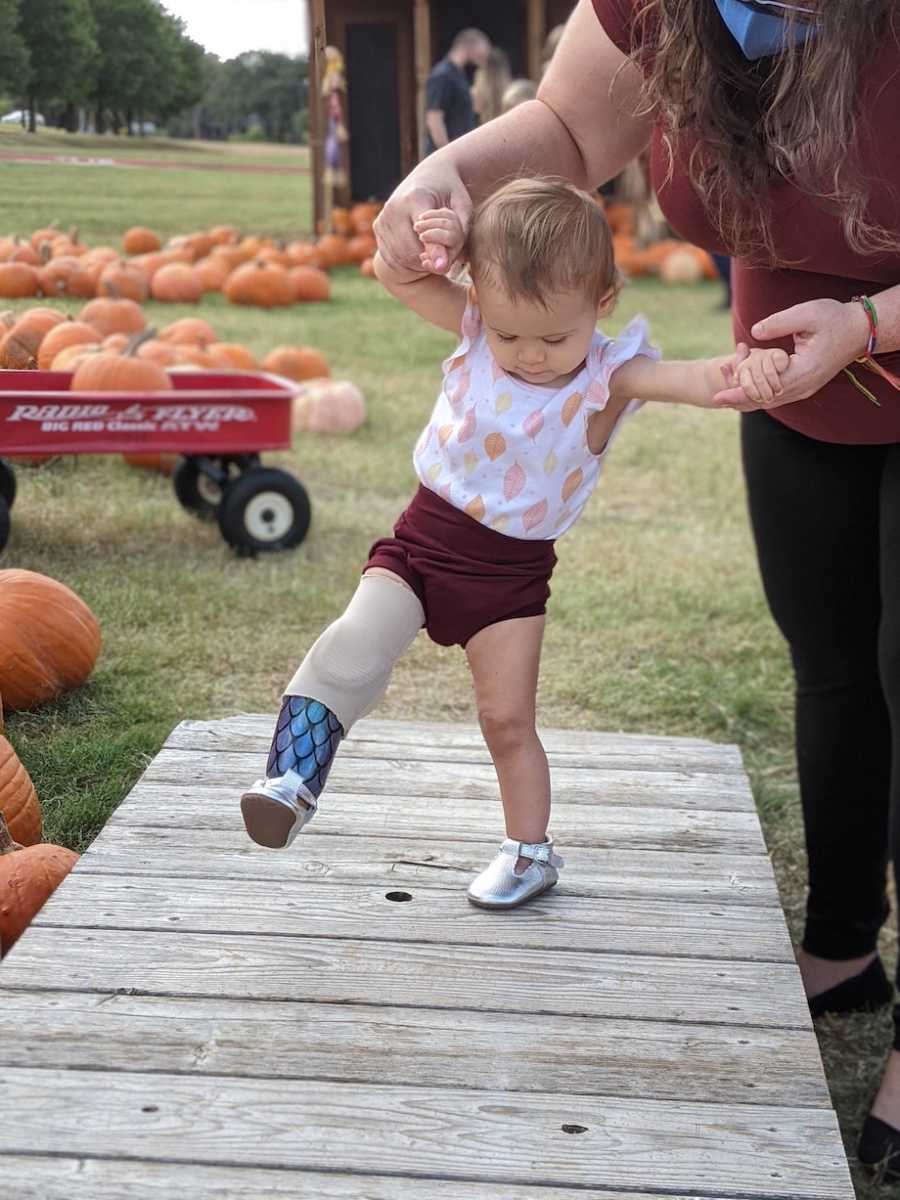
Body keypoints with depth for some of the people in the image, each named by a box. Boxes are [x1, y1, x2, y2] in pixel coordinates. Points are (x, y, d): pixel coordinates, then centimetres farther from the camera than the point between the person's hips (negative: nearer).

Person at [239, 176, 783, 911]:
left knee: (508, 718, 5)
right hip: (424, 537, 2)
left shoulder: (609, 377, -18)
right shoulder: (478, 325, -8)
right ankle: (292, 778, -13)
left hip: (510, 570, -2)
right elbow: (392, 275, -2)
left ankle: (531, 850, 23)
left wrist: (741, 371, -58)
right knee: (354, 646, -21)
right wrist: (422, 243, -24)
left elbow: (689, 379, -36)